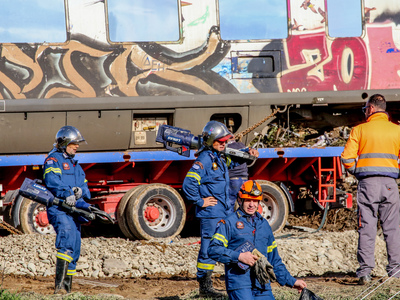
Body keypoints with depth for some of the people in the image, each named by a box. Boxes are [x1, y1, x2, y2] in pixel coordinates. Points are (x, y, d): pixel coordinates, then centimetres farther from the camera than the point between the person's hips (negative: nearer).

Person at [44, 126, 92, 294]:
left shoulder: (75, 164, 26)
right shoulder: (53, 159, 1)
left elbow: (85, 189, 19)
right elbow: (51, 180, -18)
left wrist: (80, 190, -6)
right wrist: (66, 194, -34)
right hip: (59, 209, -9)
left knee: (74, 251, 8)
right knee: (67, 237, -28)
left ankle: (67, 288, 15)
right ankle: (59, 285, -34)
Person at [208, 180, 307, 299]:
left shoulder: (264, 225, 21)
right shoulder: (229, 223, 4)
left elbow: (274, 259, 27)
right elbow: (213, 249, -6)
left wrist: (291, 281, 23)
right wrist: (239, 256, -14)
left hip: (262, 286, 5)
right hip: (239, 283, -5)